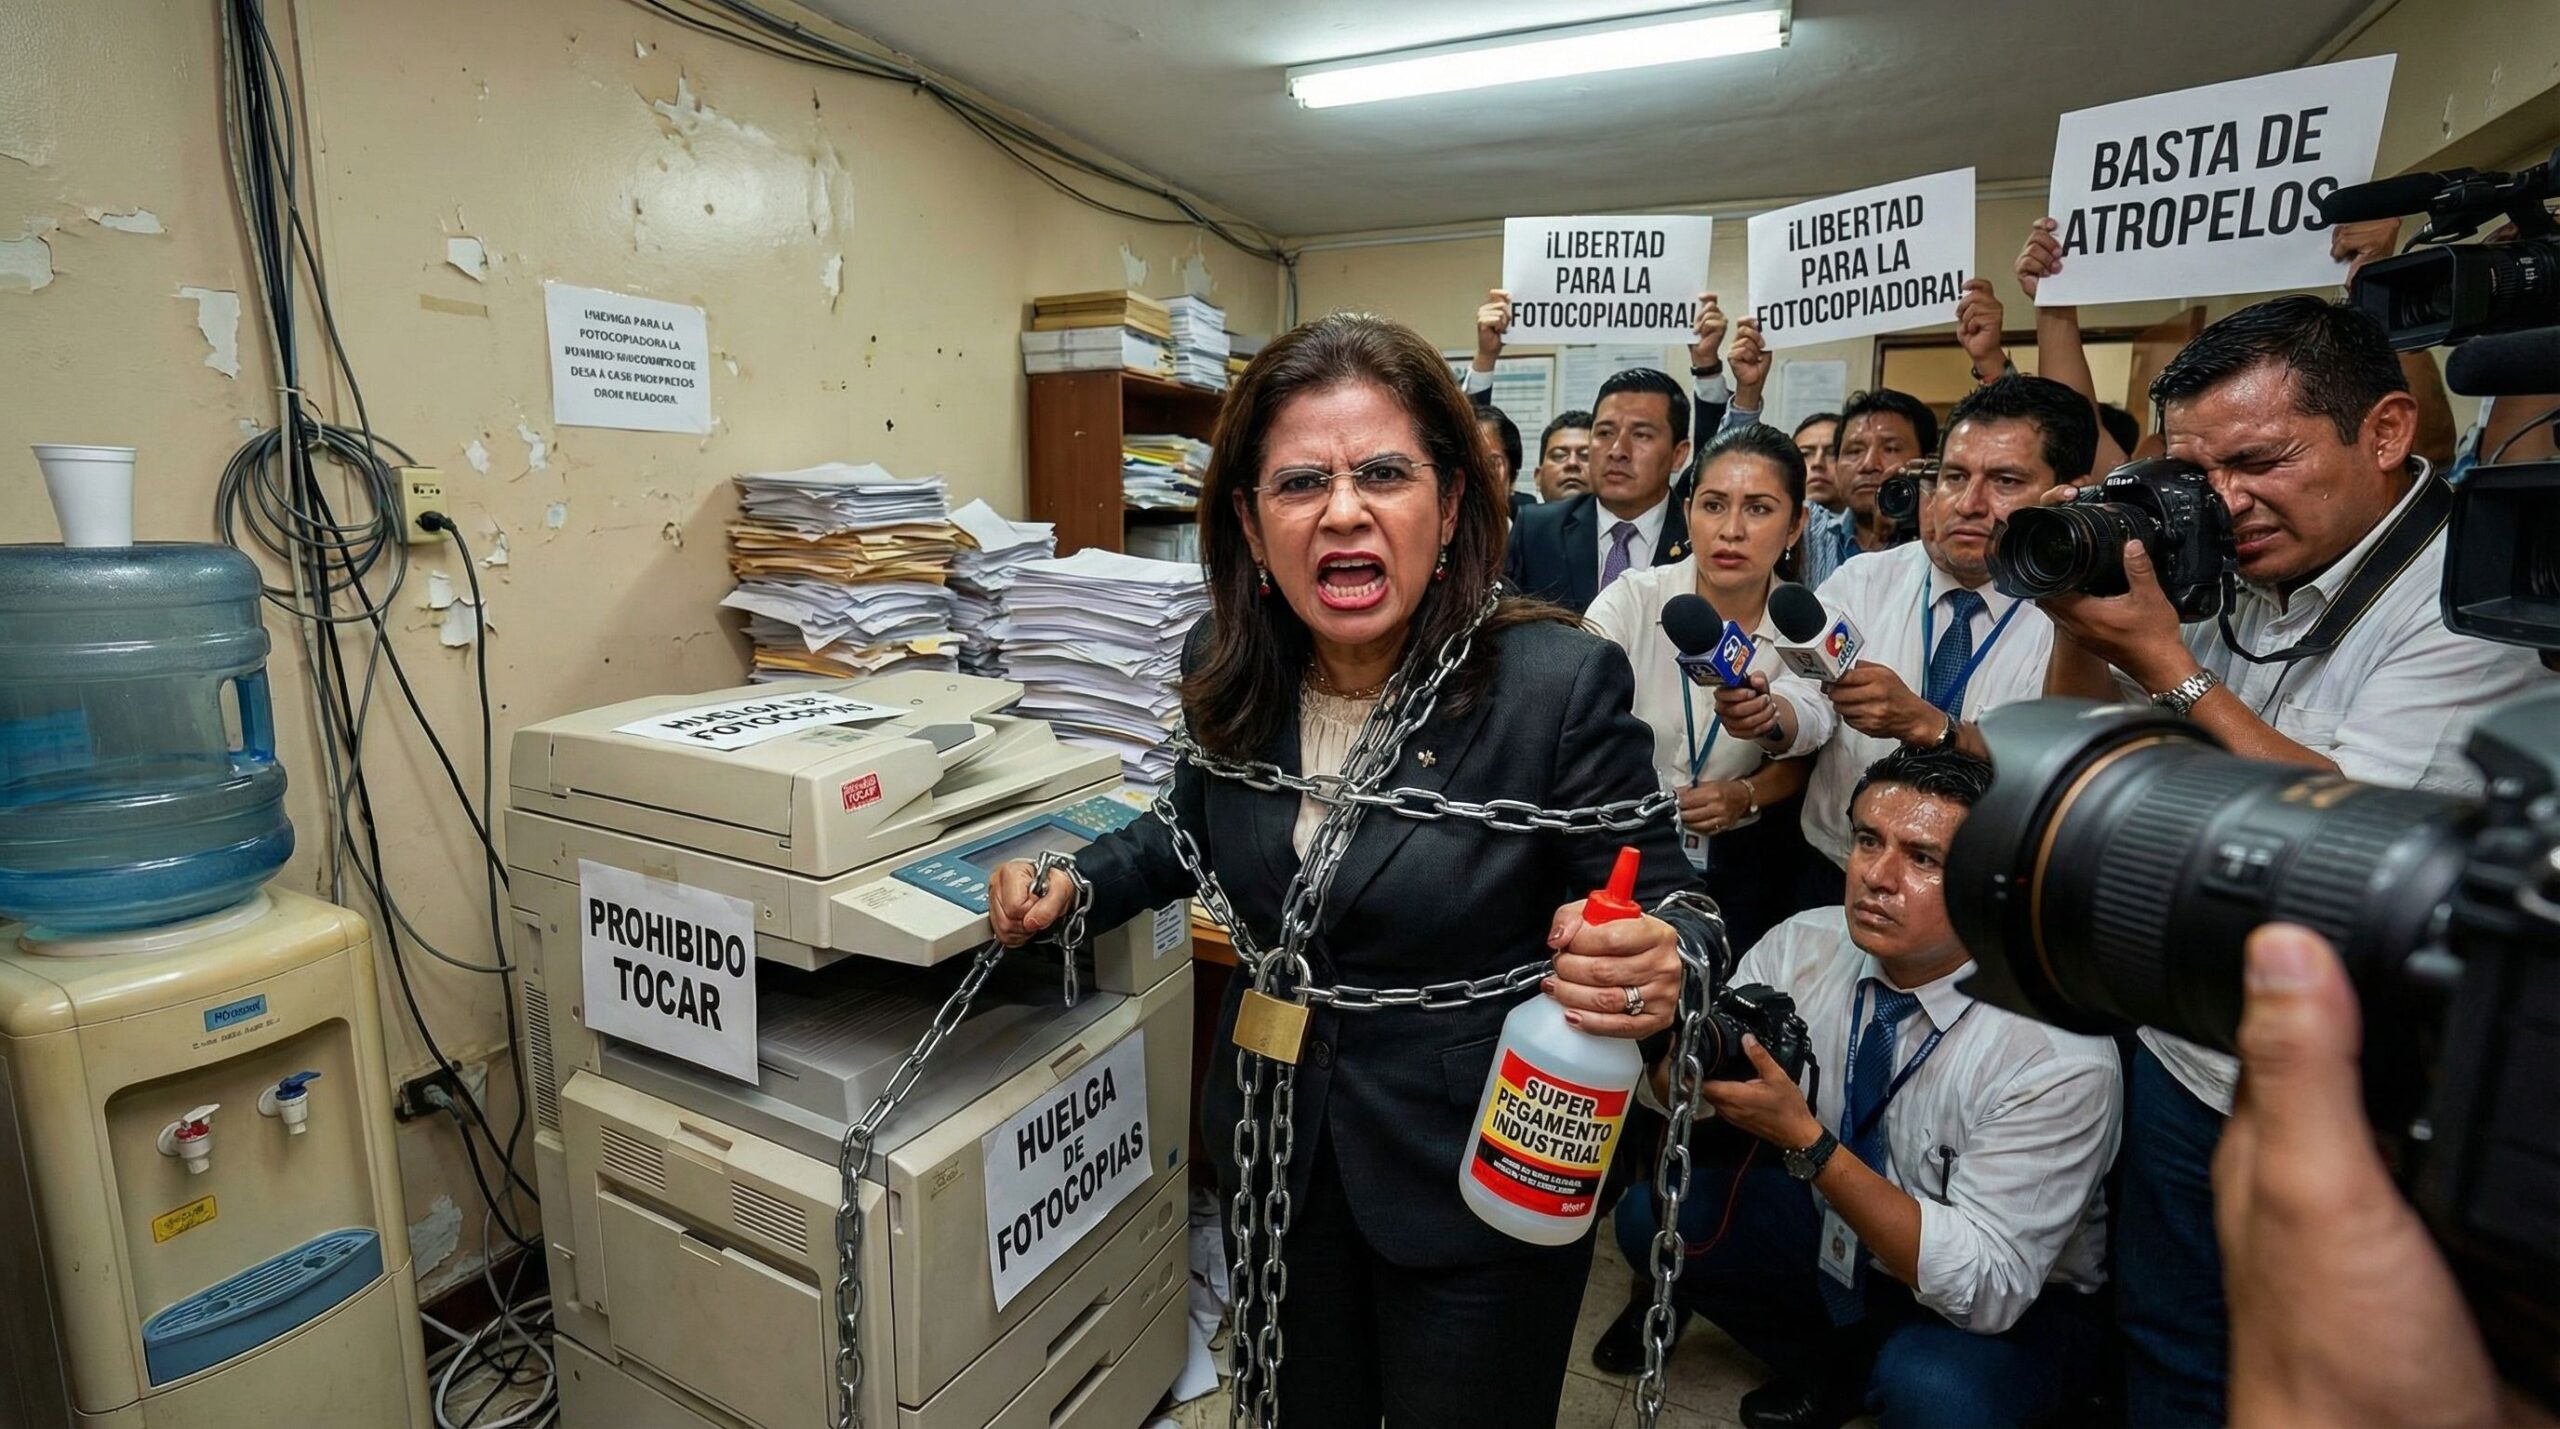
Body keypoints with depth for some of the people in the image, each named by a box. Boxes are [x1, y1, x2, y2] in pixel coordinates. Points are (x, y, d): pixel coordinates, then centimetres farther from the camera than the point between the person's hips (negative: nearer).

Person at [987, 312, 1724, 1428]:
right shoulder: (1227, 672, -8)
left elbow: (1665, 907, -14)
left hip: (1480, 1193, -4)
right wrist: (1079, 883, -3)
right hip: (1277, 1158, 5)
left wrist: (1659, 968, -36)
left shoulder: (1561, 684, -23)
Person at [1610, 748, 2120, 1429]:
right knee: (1651, 1214, -12)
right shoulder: (1805, 945, -16)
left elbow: (1986, 1287, -27)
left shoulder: (2061, 1054, -27)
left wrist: (1805, 1141, -37)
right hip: (1840, 1234, 5)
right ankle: (1833, 1369, 13)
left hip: (2016, 1307, -4)